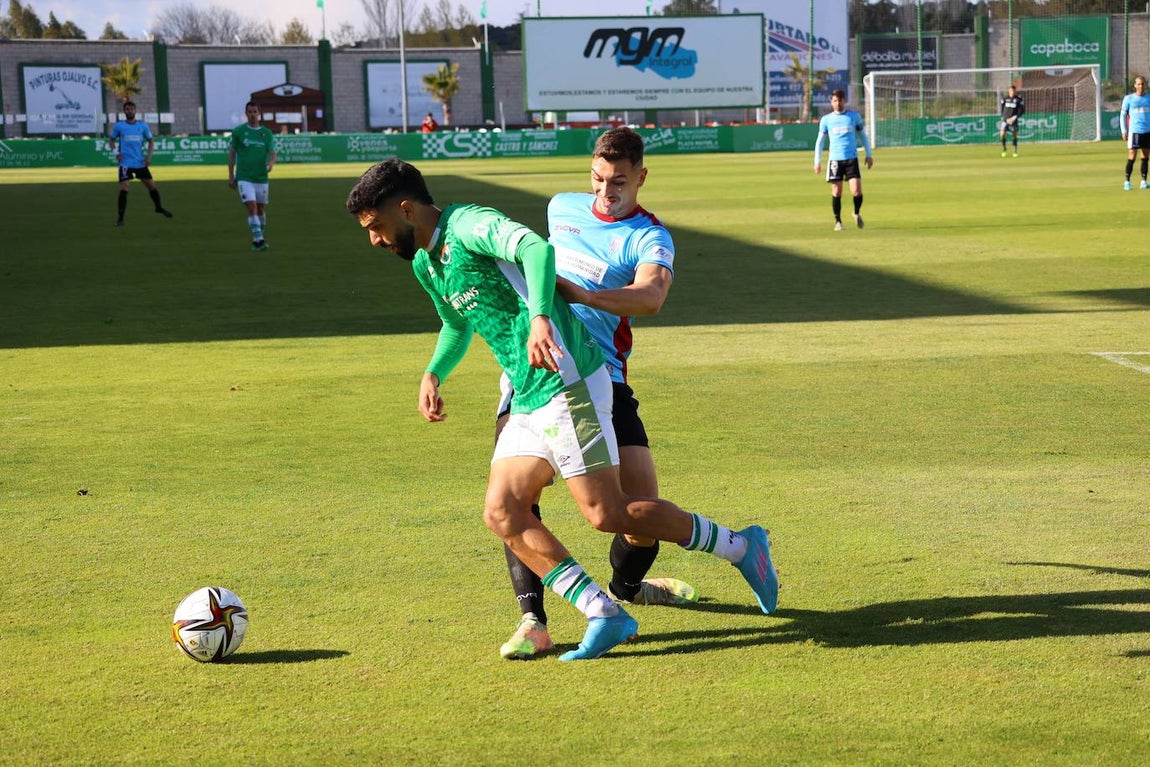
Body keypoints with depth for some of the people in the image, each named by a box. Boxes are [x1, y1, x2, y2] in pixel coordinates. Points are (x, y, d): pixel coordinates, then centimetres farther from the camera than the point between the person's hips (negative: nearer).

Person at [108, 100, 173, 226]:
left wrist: (149, 155, -1)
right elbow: (111, 140, 10)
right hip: (125, 163, -3)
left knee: (152, 186, 9)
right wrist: (115, 151, -8)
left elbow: (150, 141, 13)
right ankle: (120, 218, -7)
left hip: (140, 163, 3)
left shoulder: (142, 125, 4)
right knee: (123, 189, -13)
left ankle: (159, 207, 33)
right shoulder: (119, 126, 0)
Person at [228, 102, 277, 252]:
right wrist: (231, 176, 2)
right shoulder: (238, 131, 1)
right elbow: (231, 154, 5)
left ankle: (257, 239, 26)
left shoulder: (267, 133, 6)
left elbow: (272, 153, -2)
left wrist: (271, 163, -26)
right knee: (252, 207, -17)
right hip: (244, 177, -3)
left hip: (261, 178, 3)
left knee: (261, 209, 9)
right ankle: (259, 240, -18)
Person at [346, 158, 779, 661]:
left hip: (566, 384, -9)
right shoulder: (424, 265, 18)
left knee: (607, 514, -10)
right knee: (501, 512, -4)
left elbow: (537, 248, -30)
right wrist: (433, 374, 20)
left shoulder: (468, 225, -11)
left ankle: (740, 547, 7)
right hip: (526, 402, 9)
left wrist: (539, 317, -45)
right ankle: (604, 615, -4)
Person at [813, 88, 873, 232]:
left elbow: (863, 136, 15)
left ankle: (857, 213, 18)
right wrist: (817, 161, 5)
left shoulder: (854, 116, 7)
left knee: (857, 191, -9)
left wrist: (869, 155, 10)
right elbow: (820, 140, 11)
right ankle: (838, 221, 12)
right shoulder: (826, 119, 7)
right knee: (836, 193, -1)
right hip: (835, 159, 0)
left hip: (852, 158, 0)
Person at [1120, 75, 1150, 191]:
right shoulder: (1128, 98, 1)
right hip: (1134, 132, -3)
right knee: (1131, 158, -6)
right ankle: (1127, 181, 1)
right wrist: (1124, 131, -2)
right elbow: (1122, 115, 5)